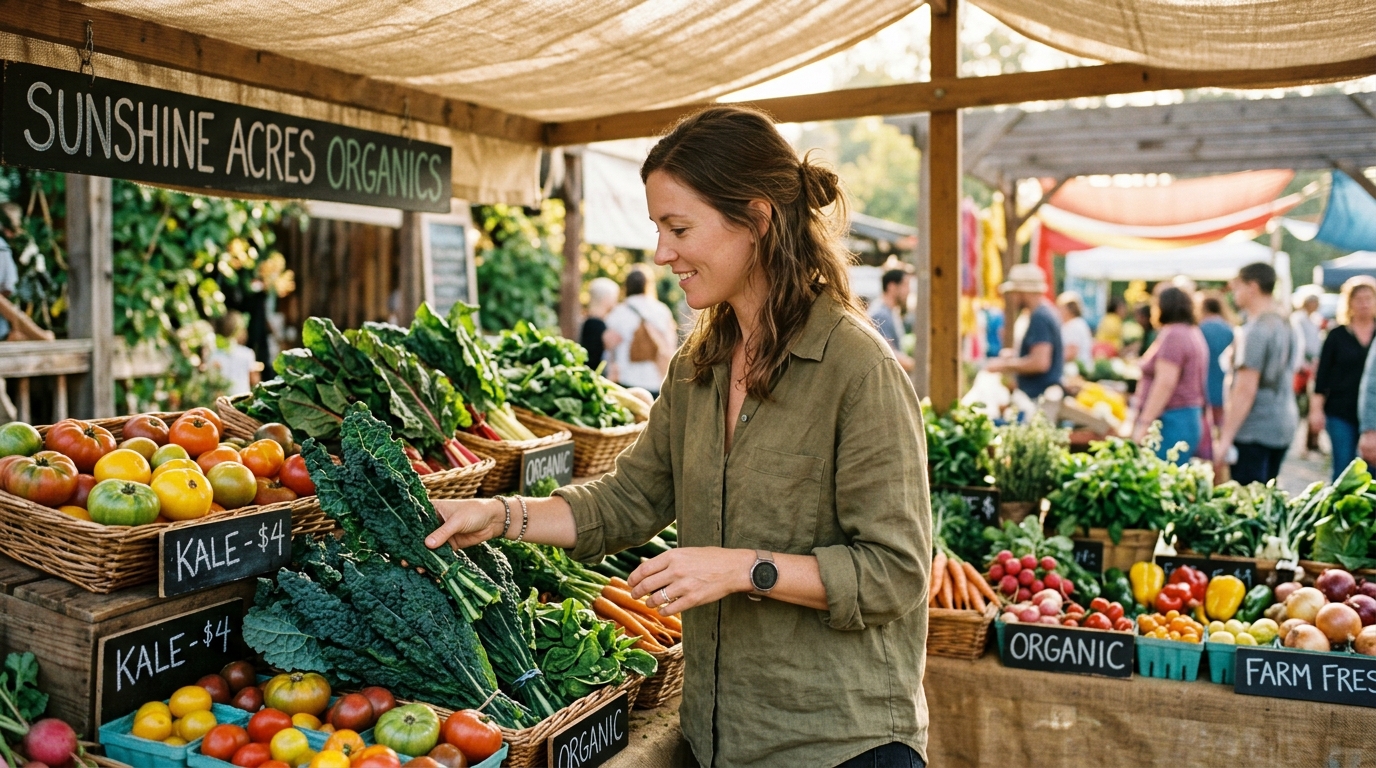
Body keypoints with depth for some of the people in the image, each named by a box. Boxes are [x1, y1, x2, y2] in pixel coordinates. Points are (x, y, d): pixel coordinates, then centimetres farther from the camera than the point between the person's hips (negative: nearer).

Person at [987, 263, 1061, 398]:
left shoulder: (1039, 317, -17)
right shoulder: (1050, 311, 15)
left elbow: (1040, 362, -25)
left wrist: (1005, 365, -14)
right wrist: (1014, 355, 18)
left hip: (1038, 396, -10)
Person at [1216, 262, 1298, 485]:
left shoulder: (1254, 331, -16)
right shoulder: (1283, 325, 12)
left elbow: (1245, 391, -20)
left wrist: (1225, 439, -20)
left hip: (1254, 430, -9)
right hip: (1284, 424, 9)